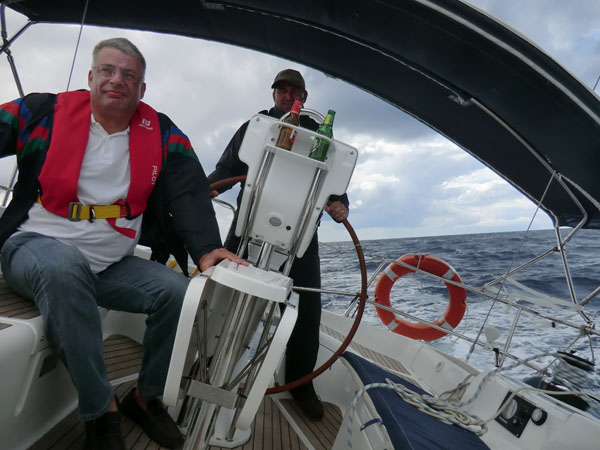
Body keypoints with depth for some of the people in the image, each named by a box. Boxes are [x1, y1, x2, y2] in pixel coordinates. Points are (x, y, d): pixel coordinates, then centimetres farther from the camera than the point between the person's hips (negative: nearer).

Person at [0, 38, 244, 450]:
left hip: (113, 265, 3)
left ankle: (146, 397, 10)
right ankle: (102, 410, -20)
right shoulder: (46, 112, -1)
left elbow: (190, 192, -9)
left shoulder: (161, 133, 2)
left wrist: (206, 248, -25)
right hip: (34, 246, -2)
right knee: (63, 267, -36)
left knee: (178, 292, -15)